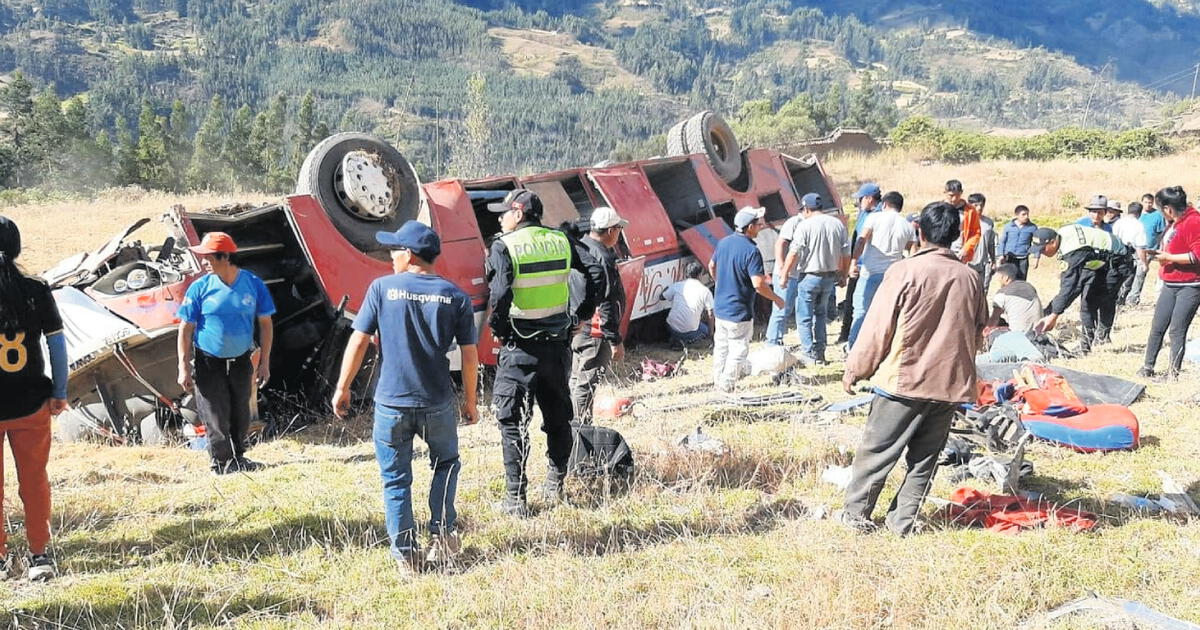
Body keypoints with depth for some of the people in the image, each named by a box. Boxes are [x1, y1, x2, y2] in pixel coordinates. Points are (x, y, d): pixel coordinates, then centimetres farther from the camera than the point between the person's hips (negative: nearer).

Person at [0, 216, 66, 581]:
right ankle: (39, 556, 17)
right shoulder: (37, 292, -5)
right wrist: (60, 394, 6)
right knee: (34, 480, 11)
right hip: (31, 403, 1)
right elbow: (57, 345, -1)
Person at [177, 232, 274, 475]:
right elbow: (185, 329, -7)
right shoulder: (199, 288, -11)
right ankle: (221, 463, 15)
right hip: (208, 362, -2)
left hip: (241, 361, 2)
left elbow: (265, 324, 1)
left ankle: (237, 457, 33)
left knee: (240, 414, 14)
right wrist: (183, 368, -11)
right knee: (215, 416, 1)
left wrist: (264, 363, -1)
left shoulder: (253, 284, -7)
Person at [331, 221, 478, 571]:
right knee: (445, 463, 24)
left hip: (391, 404, -1)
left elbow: (358, 342, -4)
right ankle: (442, 534, 15)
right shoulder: (454, 296, 0)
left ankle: (405, 554, 12)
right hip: (438, 404, 1)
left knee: (396, 479, 10)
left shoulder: (382, 288, -4)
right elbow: (469, 354, 0)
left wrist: (342, 388, 6)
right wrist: (470, 400, 11)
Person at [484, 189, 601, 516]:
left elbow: (500, 294, -24)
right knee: (558, 418, 19)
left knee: (513, 422, 4)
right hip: (557, 344, 5)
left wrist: (497, 326, -8)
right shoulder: (560, 241, 5)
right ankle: (555, 486, 27)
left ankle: (516, 499, 5)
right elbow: (596, 273, -1)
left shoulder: (503, 247, -10)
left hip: (519, 347, -5)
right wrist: (580, 313, 6)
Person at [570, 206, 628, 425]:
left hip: (573, 329, 10)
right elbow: (606, 304, -21)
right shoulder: (602, 258, -19)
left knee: (576, 379, 18)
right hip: (593, 332, -10)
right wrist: (615, 341, -18)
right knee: (586, 383, -5)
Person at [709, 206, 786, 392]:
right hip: (739, 312, -8)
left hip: (720, 307, 8)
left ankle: (717, 381, 31)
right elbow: (758, 285, -25)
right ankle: (727, 387, 10)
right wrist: (776, 299, -9)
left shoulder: (723, 242, 1)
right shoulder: (751, 251, -22)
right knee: (738, 350, 5)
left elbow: (712, 267, 17)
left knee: (721, 346, 20)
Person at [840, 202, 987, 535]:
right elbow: (978, 331, 13)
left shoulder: (906, 271, -12)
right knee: (925, 457, 13)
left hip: (905, 379, -4)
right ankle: (903, 520, 17)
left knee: (876, 450, 8)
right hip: (952, 383, 4)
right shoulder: (970, 278, 3)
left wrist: (855, 369, 1)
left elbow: (878, 327, -9)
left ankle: (856, 513, 15)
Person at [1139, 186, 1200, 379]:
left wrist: (1169, 257, -17)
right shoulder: (1176, 223, 14)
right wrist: (1162, 255, 11)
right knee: (1157, 327, 9)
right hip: (1170, 284, 9)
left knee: (1177, 330, -6)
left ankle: (1173, 374, 0)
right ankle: (1147, 367, 17)